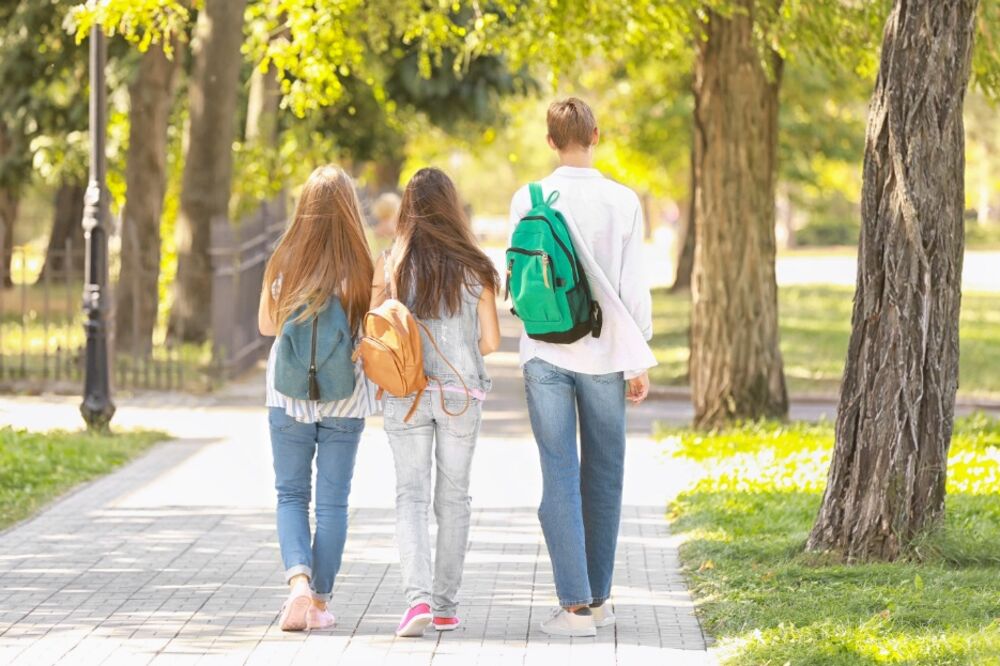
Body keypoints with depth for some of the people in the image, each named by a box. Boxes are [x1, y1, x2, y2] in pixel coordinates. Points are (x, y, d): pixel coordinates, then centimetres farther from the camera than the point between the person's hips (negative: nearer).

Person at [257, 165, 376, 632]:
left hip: (289, 396, 1)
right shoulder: (361, 266, -10)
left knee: (291, 495, 11)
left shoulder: (284, 262, -5)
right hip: (345, 399, -1)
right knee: (332, 501, 8)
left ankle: (298, 580, -11)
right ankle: (319, 601, 10)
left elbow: (266, 325, 5)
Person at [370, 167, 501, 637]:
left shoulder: (391, 264, -5)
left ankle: (418, 596, -16)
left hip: (405, 393, -1)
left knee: (411, 496, 3)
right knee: (453, 497, 12)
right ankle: (445, 605, 16)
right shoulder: (474, 267, -4)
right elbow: (491, 341, -1)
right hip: (460, 395, 1)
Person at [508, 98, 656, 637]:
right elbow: (632, 286, -3)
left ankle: (574, 603, -8)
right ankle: (597, 599, 18)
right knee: (603, 477, 11)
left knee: (559, 477, -1)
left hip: (545, 354, 0)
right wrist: (639, 359, 2)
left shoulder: (527, 201, -2)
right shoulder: (623, 202, -4)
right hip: (604, 354, 0)